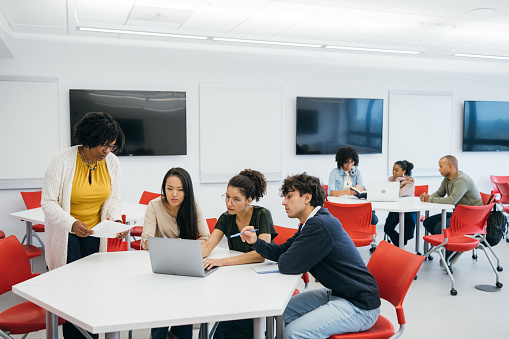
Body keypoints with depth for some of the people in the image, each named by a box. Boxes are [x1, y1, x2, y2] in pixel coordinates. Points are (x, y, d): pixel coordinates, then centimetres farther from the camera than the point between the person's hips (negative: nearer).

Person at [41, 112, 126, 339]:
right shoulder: (63, 161, -18)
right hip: (66, 232, -3)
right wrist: (72, 224, -33)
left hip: (94, 232, 4)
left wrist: (116, 220, -17)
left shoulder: (112, 162, -6)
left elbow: (114, 199, 4)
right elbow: (48, 202, -17)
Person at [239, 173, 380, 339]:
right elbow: (282, 251, 14)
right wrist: (256, 241, -2)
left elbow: (288, 265, -24)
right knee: (283, 311, 12)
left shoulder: (320, 225, -25)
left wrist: (283, 259, 0)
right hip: (337, 294, 10)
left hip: (359, 306, -10)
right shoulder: (309, 224, 9)